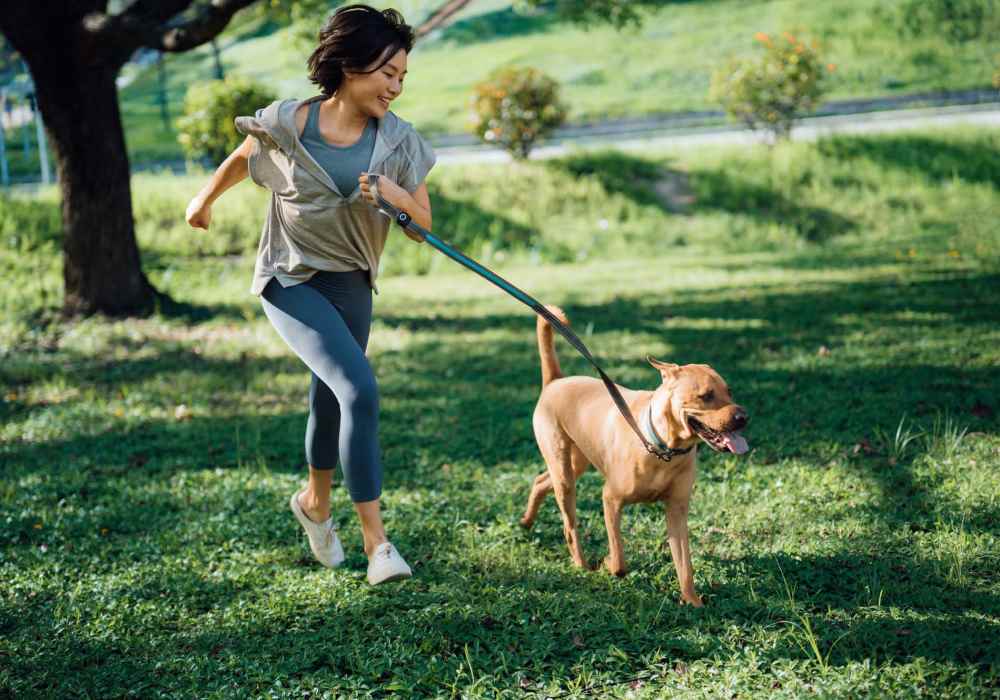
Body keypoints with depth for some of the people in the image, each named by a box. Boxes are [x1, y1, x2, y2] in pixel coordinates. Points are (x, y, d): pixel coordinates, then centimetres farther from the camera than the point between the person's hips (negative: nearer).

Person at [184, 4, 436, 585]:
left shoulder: (399, 142, -7)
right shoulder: (287, 125, -15)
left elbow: (423, 226, -3)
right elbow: (242, 159, 7)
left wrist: (395, 195, -24)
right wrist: (206, 199, 24)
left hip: (351, 284, 5)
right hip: (290, 279, -4)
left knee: (331, 400, 16)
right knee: (360, 390, -22)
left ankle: (315, 503, 46)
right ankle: (376, 541, -18)